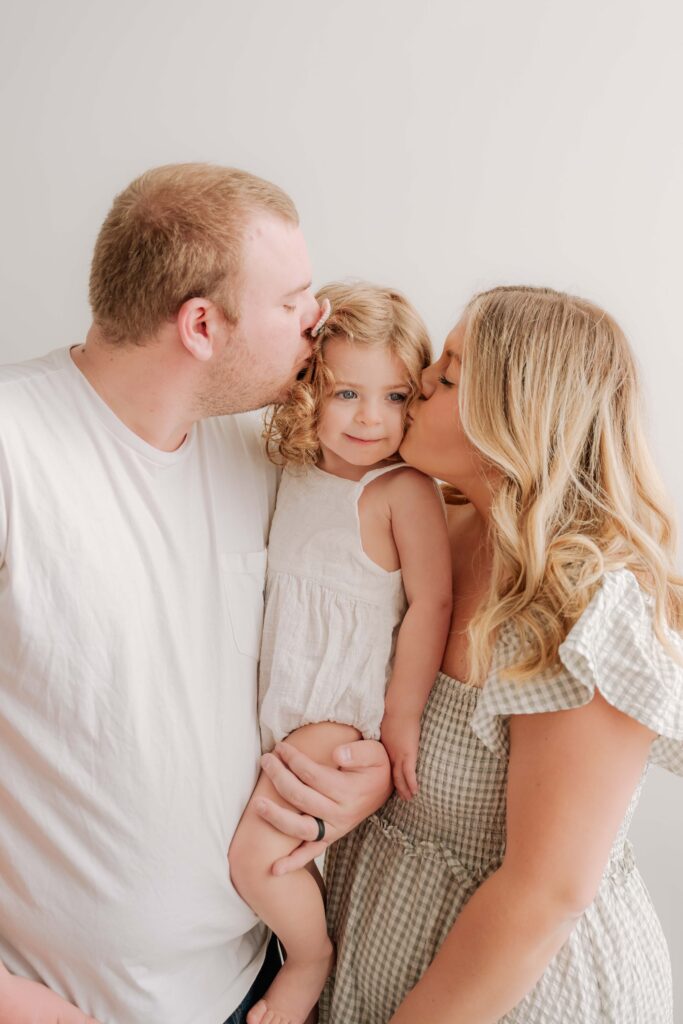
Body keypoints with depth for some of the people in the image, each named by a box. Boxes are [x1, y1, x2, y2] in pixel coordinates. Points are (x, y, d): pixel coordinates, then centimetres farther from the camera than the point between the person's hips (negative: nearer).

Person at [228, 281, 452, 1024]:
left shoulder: (405, 491, -20)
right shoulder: (296, 474, 2)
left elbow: (431, 604, -20)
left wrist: (401, 720, -17)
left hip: (342, 706, -7)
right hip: (280, 697, 8)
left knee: (256, 855, -9)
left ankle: (312, 957, 20)